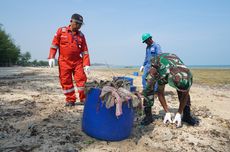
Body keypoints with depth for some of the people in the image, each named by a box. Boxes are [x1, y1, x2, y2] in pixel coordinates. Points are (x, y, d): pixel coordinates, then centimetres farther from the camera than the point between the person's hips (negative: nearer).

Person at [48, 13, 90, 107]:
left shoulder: (81, 35, 7)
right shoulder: (61, 31, 3)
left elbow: (85, 51, 5)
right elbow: (54, 44, 5)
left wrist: (86, 64, -3)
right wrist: (51, 57, -5)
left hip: (77, 62, 1)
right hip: (64, 62, -1)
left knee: (81, 79, -5)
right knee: (66, 81, 2)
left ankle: (83, 99, 9)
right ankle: (70, 100, 15)